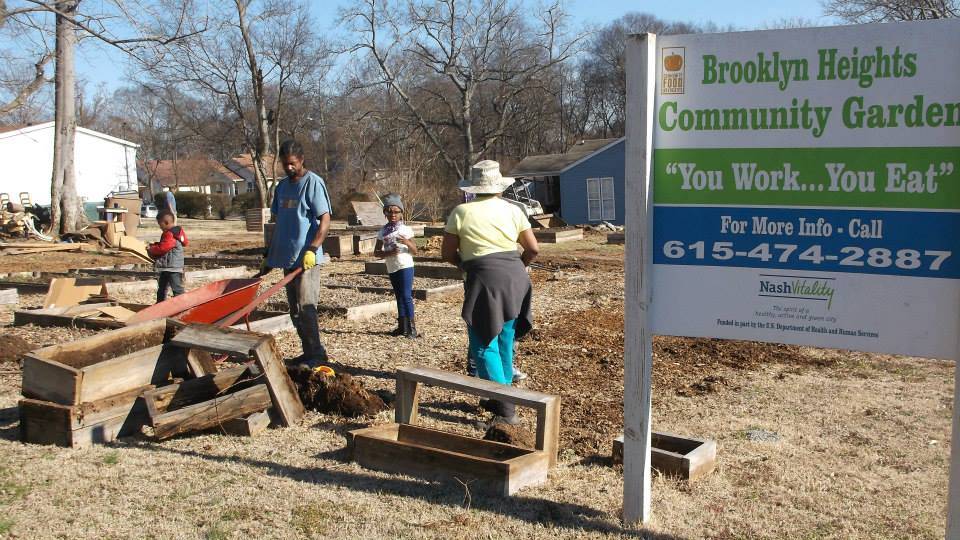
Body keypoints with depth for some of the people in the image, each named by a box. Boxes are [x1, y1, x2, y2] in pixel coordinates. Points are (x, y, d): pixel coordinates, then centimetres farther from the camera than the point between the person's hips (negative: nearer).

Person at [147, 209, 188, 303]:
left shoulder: (170, 235, -21)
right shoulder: (172, 233, 12)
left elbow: (163, 248, -27)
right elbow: (163, 245, 24)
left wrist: (151, 249, -12)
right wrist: (154, 245, 11)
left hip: (173, 268, -12)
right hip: (165, 268, 12)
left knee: (177, 289, -10)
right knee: (161, 288, 23)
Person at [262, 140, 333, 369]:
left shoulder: (313, 183, -7)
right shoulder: (281, 186, 16)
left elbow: (325, 220, -13)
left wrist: (312, 249, -23)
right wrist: (269, 257, 20)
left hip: (306, 258, -8)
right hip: (287, 257, 8)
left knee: (306, 307, -9)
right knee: (295, 310, 10)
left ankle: (316, 354, -2)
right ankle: (309, 352, 18)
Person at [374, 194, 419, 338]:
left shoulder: (405, 230, -4)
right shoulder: (382, 232, 6)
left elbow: (415, 251, -4)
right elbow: (376, 252, 4)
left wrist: (407, 243, -24)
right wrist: (388, 253, -15)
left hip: (405, 267, -5)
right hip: (392, 268, 5)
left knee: (406, 295, -10)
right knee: (399, 296, 13)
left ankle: (411, 327, -8)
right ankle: (402, 326, 20)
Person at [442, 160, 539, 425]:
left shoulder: (461, 212, 1)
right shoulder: (512, 210, 8)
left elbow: (447, 253, 4)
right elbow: (533, 249, 5)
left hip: (485, 282, -4)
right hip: (515, 279, 5)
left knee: (484, 345, 0)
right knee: (505, 341, 17)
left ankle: (505, 408, -9)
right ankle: (500, 399, 27)